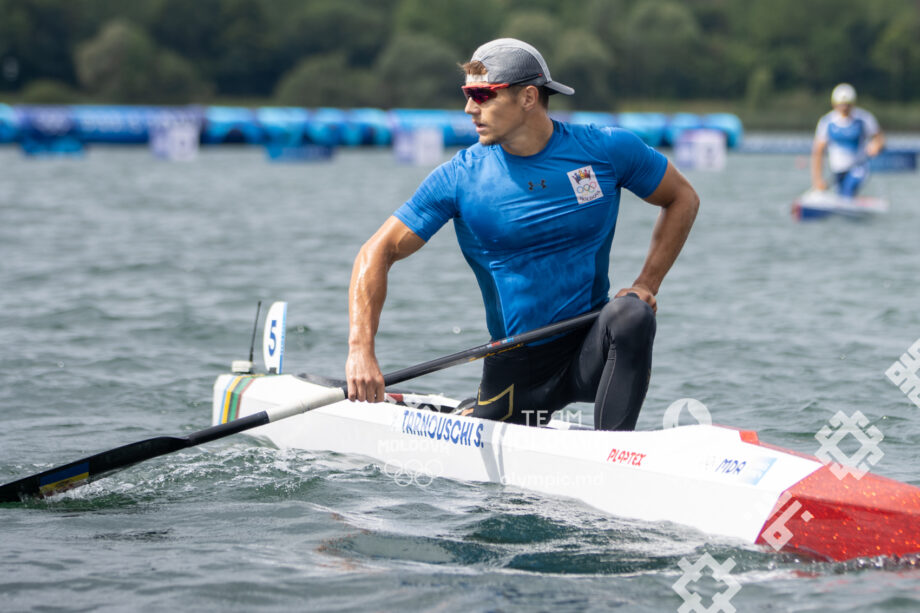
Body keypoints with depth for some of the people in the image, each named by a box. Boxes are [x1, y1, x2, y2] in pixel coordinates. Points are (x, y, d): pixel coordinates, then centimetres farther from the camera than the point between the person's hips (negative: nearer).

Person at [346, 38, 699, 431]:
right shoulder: (460, 178, -7)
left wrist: (648, 283, -2)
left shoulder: (606, 149, -5)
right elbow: (377, 253, -9)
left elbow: (682, 199, 11)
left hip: (592, 350, -2)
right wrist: (361, 349, -24)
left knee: (631, 314, -30)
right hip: (518, 364, 2)